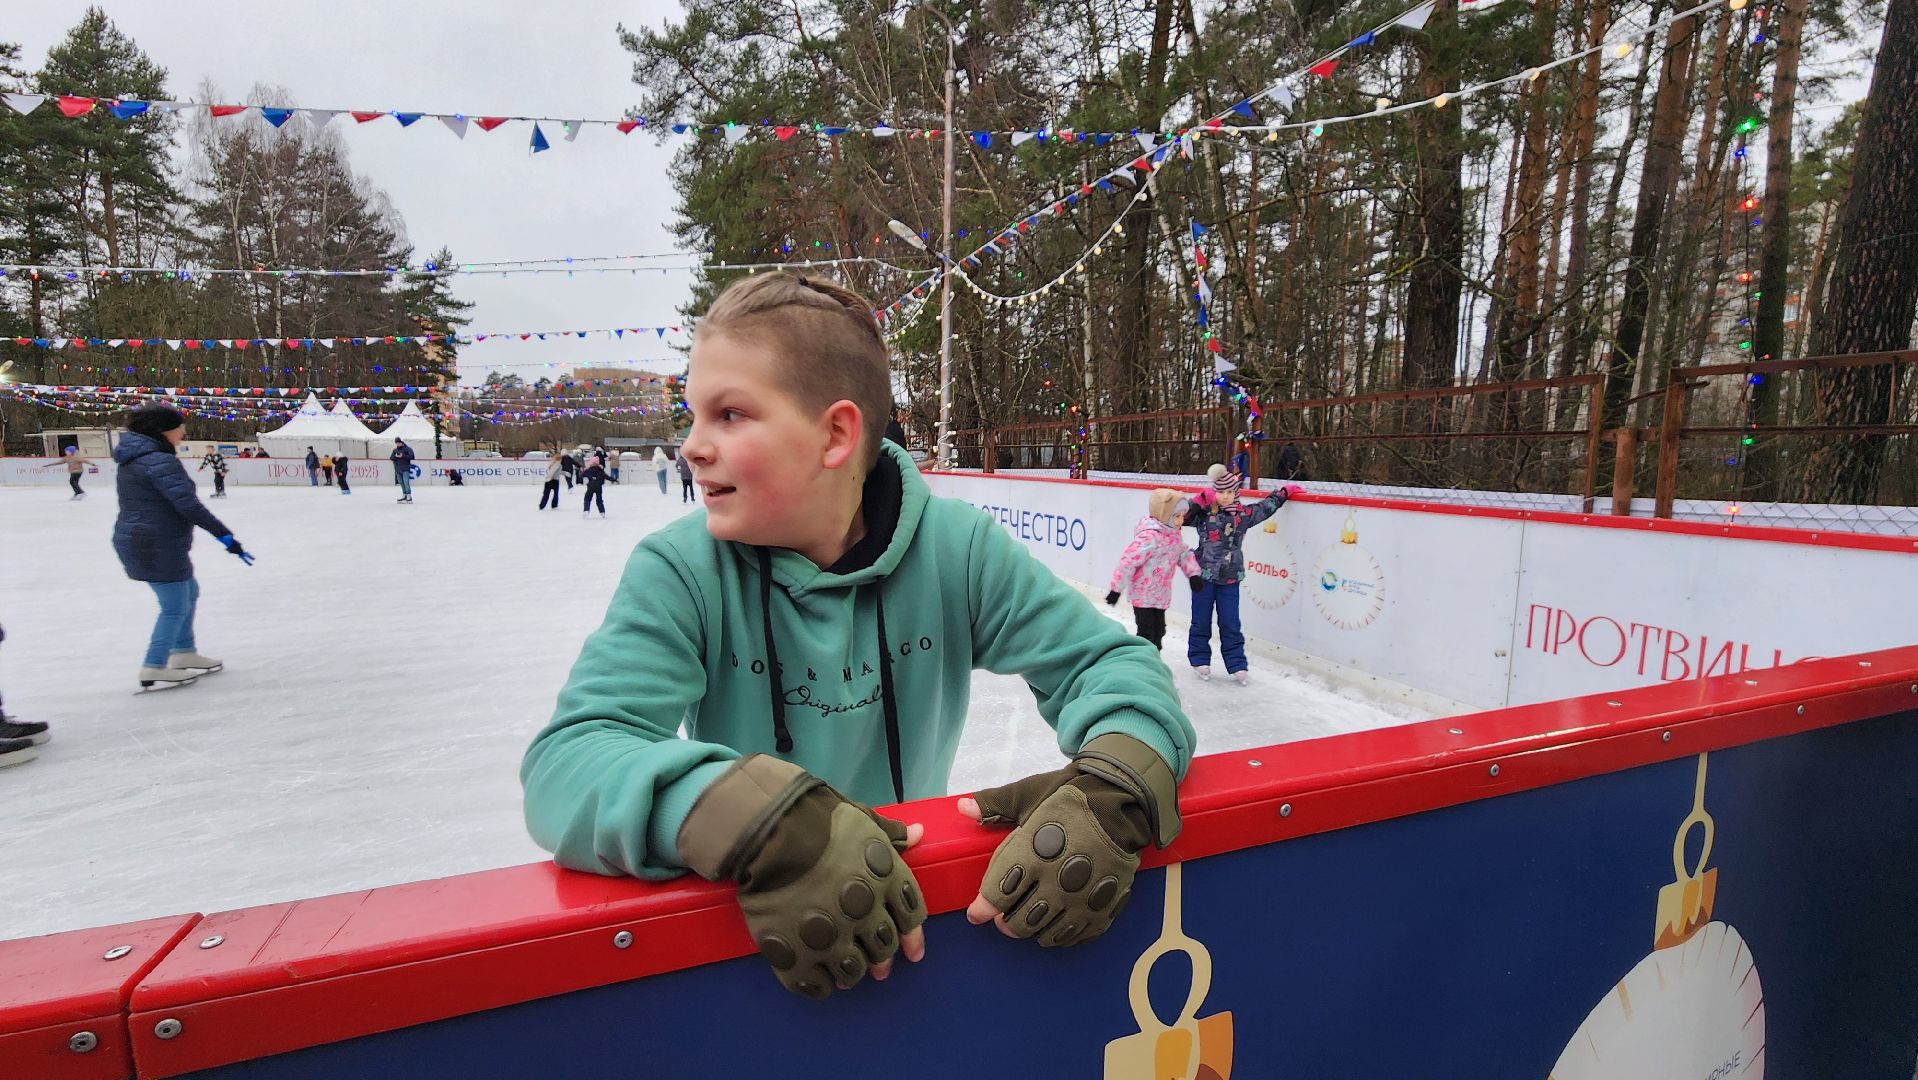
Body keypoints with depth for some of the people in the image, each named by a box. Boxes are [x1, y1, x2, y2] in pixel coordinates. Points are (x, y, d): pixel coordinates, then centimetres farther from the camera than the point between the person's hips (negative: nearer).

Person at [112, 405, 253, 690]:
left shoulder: (133, 460, 14)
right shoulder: (160, 461, -19)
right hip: (158, 546, -11)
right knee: (175, 606, -1)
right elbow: (188, 504, -27)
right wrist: (224, 534, -28)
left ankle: (183, 653, 31)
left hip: (136, 540, 11)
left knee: (189, 592, 22)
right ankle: (154, 670, 6)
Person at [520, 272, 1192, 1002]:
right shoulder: (680, 570, -14)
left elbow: (1112, 662, -8)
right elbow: (566, 763, -24)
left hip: (914, 898, 2)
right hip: (736, 926, -1)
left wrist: (1113, 790, -29)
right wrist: (751, 817, -41)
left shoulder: (956, 549, -11)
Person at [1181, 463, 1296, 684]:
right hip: (1204, 575, -2)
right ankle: (1199, 659, 24)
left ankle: (1236, 664, 15)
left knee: (1230, 624, 6)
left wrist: (1284, 492, 26)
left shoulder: (1244, 514, 6)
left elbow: (1266, 506, 22)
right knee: (1201, 621, 9)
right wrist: (1199, 501, -20)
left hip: (1230, 578, 2)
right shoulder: (1204, 513, -5)